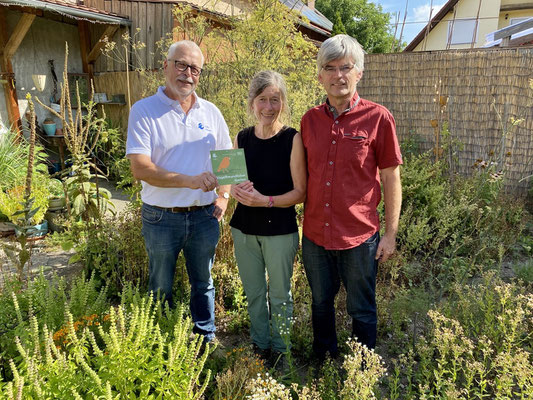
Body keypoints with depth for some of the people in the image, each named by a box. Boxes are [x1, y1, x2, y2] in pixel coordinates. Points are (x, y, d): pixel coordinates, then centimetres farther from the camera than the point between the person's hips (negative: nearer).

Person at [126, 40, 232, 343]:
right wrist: (190, 180, -26)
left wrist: (224, 196, 0)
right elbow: (141, 169, -16)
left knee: (203, 284, 19)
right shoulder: (144, 110, -7)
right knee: (161, 289, 15)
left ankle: (207, 340, 38)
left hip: (204, 216, 3)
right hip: (161, 218, -3)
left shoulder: (211, 112, 5)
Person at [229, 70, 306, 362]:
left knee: (279, 294, 12)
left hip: (280, 231, -4)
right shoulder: (242, 138, 2)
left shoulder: (293, 139, -10)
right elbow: (232, 185, 9)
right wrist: (239, 192, -14)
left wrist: (266, 200, -24)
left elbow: (300, 192, -12)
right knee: (253, 293, 18)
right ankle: (259, 346, 40)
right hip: (244, 229, 4)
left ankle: (280, 349, 36)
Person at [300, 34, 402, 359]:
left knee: (362, 310, 14)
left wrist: (391, 234, -4)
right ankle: (323, 362, 45)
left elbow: (391, 179, -4)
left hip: (360, 235, -3)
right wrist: (301, 221, 9)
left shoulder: (378, 118, -7)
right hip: (315, 233, 4)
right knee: (321, 302, 21)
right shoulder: (310, 119, 3)